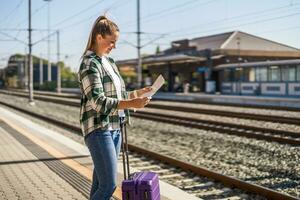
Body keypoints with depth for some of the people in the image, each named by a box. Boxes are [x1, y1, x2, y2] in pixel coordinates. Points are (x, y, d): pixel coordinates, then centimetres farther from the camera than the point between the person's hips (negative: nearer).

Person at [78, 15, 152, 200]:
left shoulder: (108, 61, 15)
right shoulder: (89, 63, -12)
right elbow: (97, 101, -21)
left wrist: (137, 93, 8)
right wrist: (131, 104, -29)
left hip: (114, 127, 9)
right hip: (98, 129, -8)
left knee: (100, 183, 11)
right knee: (109, 185, -12)